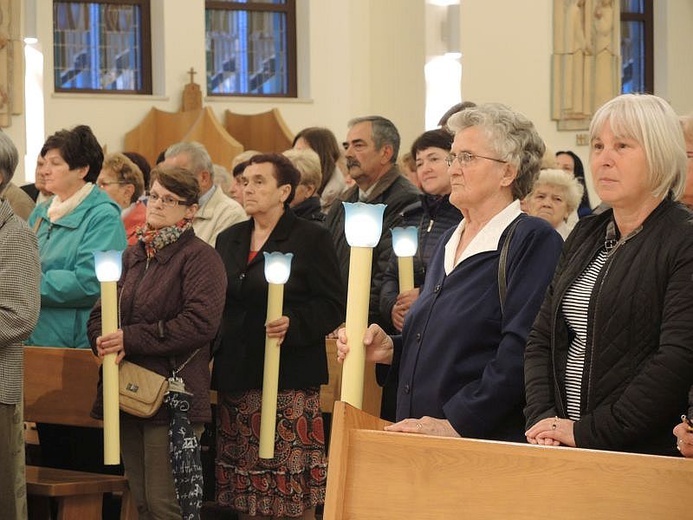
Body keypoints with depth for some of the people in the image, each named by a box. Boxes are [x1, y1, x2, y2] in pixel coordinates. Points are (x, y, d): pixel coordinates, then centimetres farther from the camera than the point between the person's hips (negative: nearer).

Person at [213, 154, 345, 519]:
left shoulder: (311, 238, -2)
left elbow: (333, 307, -7)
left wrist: (293, 324, -22)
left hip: (290, 379, -6)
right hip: (237, 378, 6)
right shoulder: (229, 240, 16)